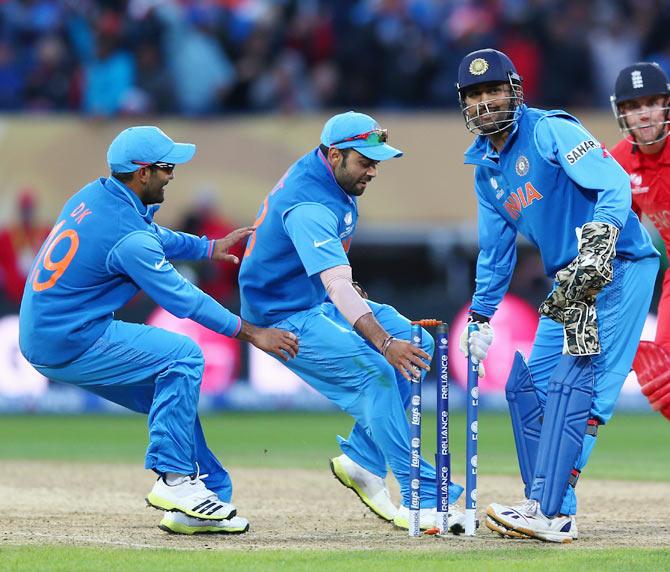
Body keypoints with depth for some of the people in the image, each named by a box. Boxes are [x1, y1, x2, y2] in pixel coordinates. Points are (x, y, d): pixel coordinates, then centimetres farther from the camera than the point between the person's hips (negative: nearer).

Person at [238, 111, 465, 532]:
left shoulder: (326, 168, -1)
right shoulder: (309, 206, -30)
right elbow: (336, 285, -41)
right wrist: (385, 343, -51)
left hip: (320, 301, 10)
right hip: (285, 317, -10)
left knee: (417, 342, 0)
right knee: (374, 371, -26)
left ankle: (362, 461, 1)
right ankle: (421, 500, -26)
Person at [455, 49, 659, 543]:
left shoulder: (550, 131, -10)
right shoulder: (486, 168, 16)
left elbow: (615, 185, -22)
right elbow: (496, 251, 25)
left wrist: (597, 243, -36)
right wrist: (481, 317, 20)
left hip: (619, 266, -10)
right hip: (571, 281, 10)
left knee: (574, 382, -17)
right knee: (528, 385, 10)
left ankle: (551, 514, -21)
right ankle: (545, 507, 18)